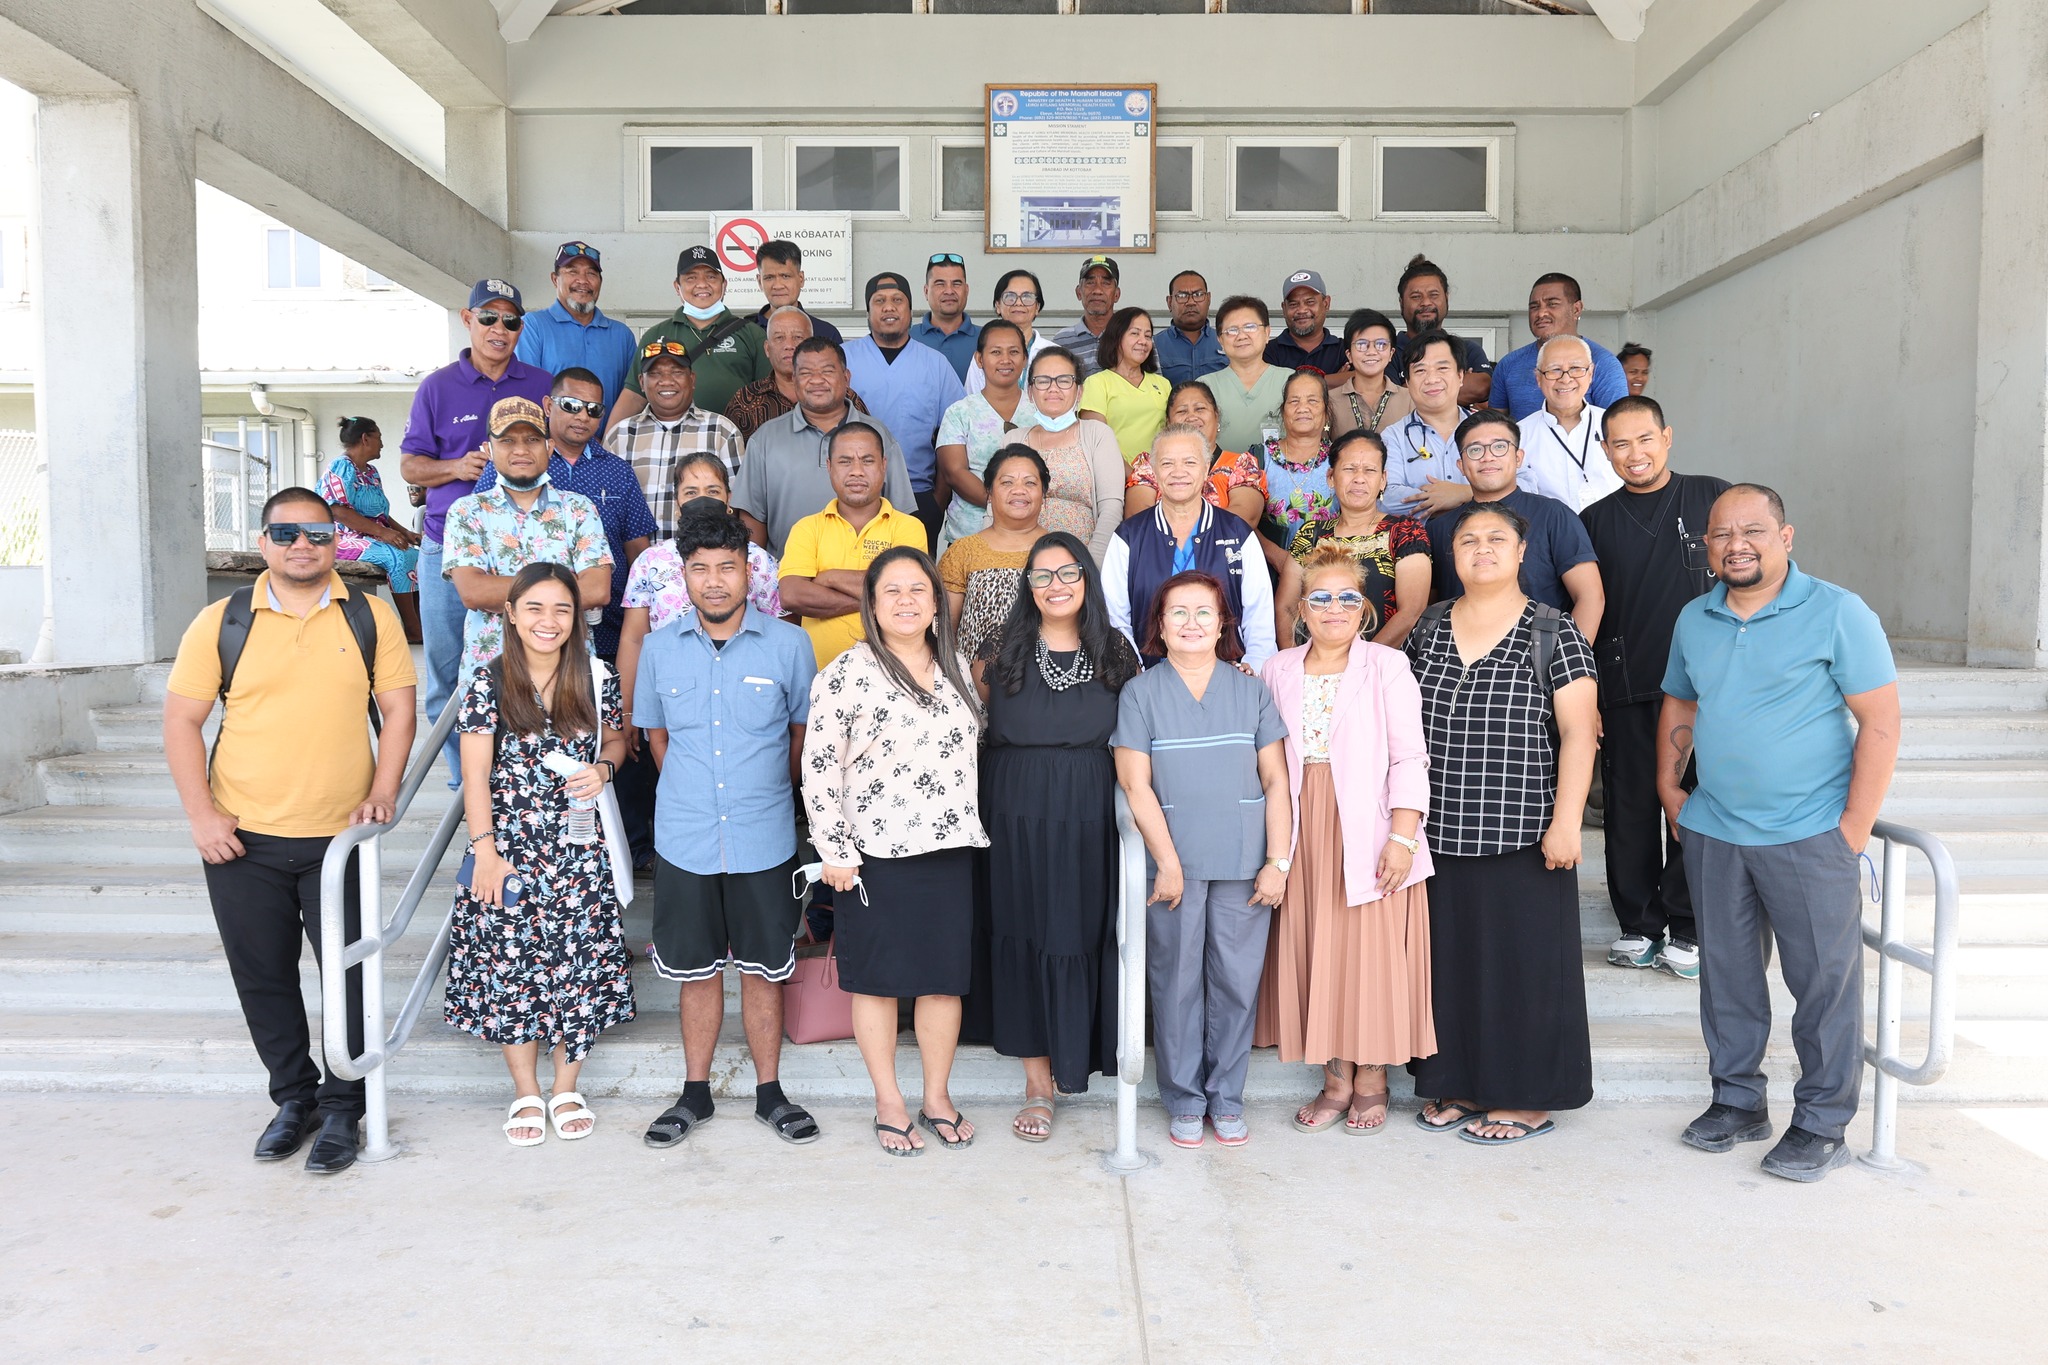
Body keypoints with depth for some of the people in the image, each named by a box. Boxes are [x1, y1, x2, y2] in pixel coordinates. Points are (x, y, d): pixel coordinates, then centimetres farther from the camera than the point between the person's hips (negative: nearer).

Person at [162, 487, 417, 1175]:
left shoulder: (371, 617, 1)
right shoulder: (220, 622, 1)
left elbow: (398, 708, 3)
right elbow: (181, 719, 3)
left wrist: (382, 793, -8)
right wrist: (201, 814, -5)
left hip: (339, 836, -1)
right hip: (241, 839, 1)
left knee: (349, 975, 3)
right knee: (263, 977, 11)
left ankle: (342, 1107, 20)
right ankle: (294, 1096, 30)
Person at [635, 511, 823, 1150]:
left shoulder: (788, 644, -5)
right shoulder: (660, 648, 1)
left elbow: (803, 731, 8)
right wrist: (692, 793, 12)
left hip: (764, 839, -1)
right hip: (684, 840, 1)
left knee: (762, 967, 10)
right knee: (697, 969, 12)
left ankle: (769, 1091, 26)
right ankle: (695, 1092, 29)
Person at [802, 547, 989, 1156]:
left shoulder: (956, 670, 10)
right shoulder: (846, 674, -7)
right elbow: (819, 768, -9)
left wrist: (970, 828, 14)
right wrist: (835, 851, -11)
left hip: (950, 851, 5)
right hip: (874, 853, -4)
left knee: (945, 976, 10)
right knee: (877, 977, 6)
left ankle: (938, 1096, 25)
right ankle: (889, 1103, 22)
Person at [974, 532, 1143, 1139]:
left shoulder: (1116, 652, 4)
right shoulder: (1001, 650, 2)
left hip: (1091, 821, 1)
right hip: (1017, 820, 0)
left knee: (1084, 938, 5)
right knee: (1026, 940, 3)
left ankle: (1072, 1058, 25)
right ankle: (1038, 1083, 13)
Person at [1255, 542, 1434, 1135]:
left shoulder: (1387, 667, 1)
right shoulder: (1277, 670, 11)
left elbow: (1408, 757, -5)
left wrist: (1402, 836, -14)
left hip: (1367, 834, -3)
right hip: (1302, 833, 3)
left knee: (1371, 950, 0)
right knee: (1314, 951, 6)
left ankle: (1372, 1081, 16)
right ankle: (1336, 1080, 19)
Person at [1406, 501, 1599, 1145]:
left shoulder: (1554, 634, -3)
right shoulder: (1427, 634, 9)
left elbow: (1577, 733, -6)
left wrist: (1565, 821, -13)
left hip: (1523, 835, -4)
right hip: (1440, 834, 4)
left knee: (1522, 961, 3)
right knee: (1450, 958, 10)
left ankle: (1528, 1099, 17)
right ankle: (1459, 1085, 25)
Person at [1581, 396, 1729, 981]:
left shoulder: (1712, 497, 4)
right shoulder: (1596, 520, 7)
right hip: (1624, 690, 1)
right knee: (1630, 809, 6)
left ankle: (1687, 929, 16)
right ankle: (1638, 926, 20)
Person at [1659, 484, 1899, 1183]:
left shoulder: (1838, 614, -8)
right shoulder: (1693, 620, 8)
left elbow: (1881, 721, -9)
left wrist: (1855, 828, -13)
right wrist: (1669, 786, 9)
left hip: (1809, 836, -5)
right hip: (1711, 834, 5)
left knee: (1824, 980, 4)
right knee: (1726, 972, 13)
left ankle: (1822, 1124, 19)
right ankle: (1737, 1100, 29)